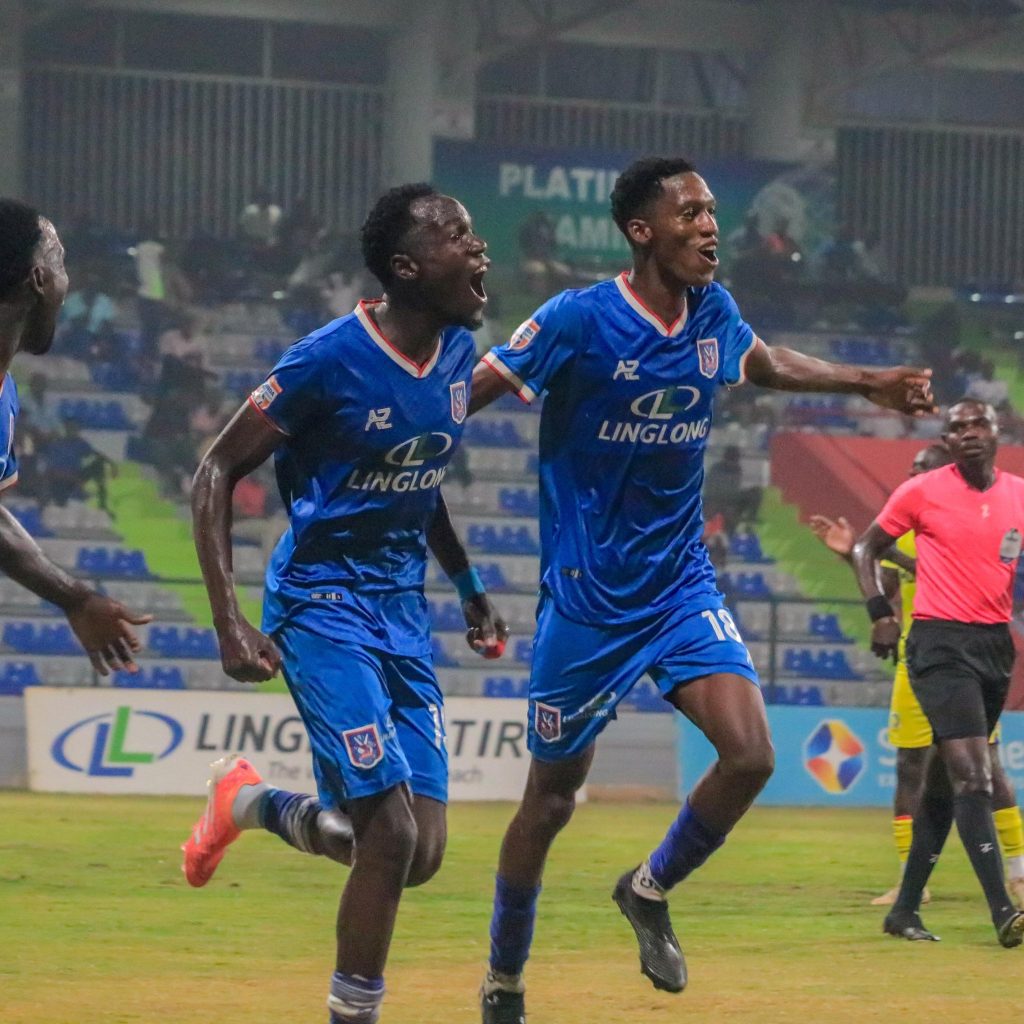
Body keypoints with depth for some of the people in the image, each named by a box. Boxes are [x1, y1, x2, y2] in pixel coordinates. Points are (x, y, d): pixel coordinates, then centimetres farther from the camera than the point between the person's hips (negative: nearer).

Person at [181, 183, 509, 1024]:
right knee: (393, 836, -15)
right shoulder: (332, 360, -18)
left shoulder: (458, 352, 3)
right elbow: (218, 472, -13)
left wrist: (470, 589, 20)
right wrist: (230, 622, -20)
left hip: (404, 611, 7)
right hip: (322, 608, -7)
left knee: (421, 855, 4)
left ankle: (250, 804, 30)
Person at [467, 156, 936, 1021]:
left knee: (750, 755, -13)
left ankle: (650, 892, 14)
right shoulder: (580, 321, -16)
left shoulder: (712, 314, 1)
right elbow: (467, 393, -14)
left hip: (682, 583, 5)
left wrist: (869, 383, 25)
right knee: (552, 796, 5)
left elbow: (766, 365, 25)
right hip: (587, 595, -5)